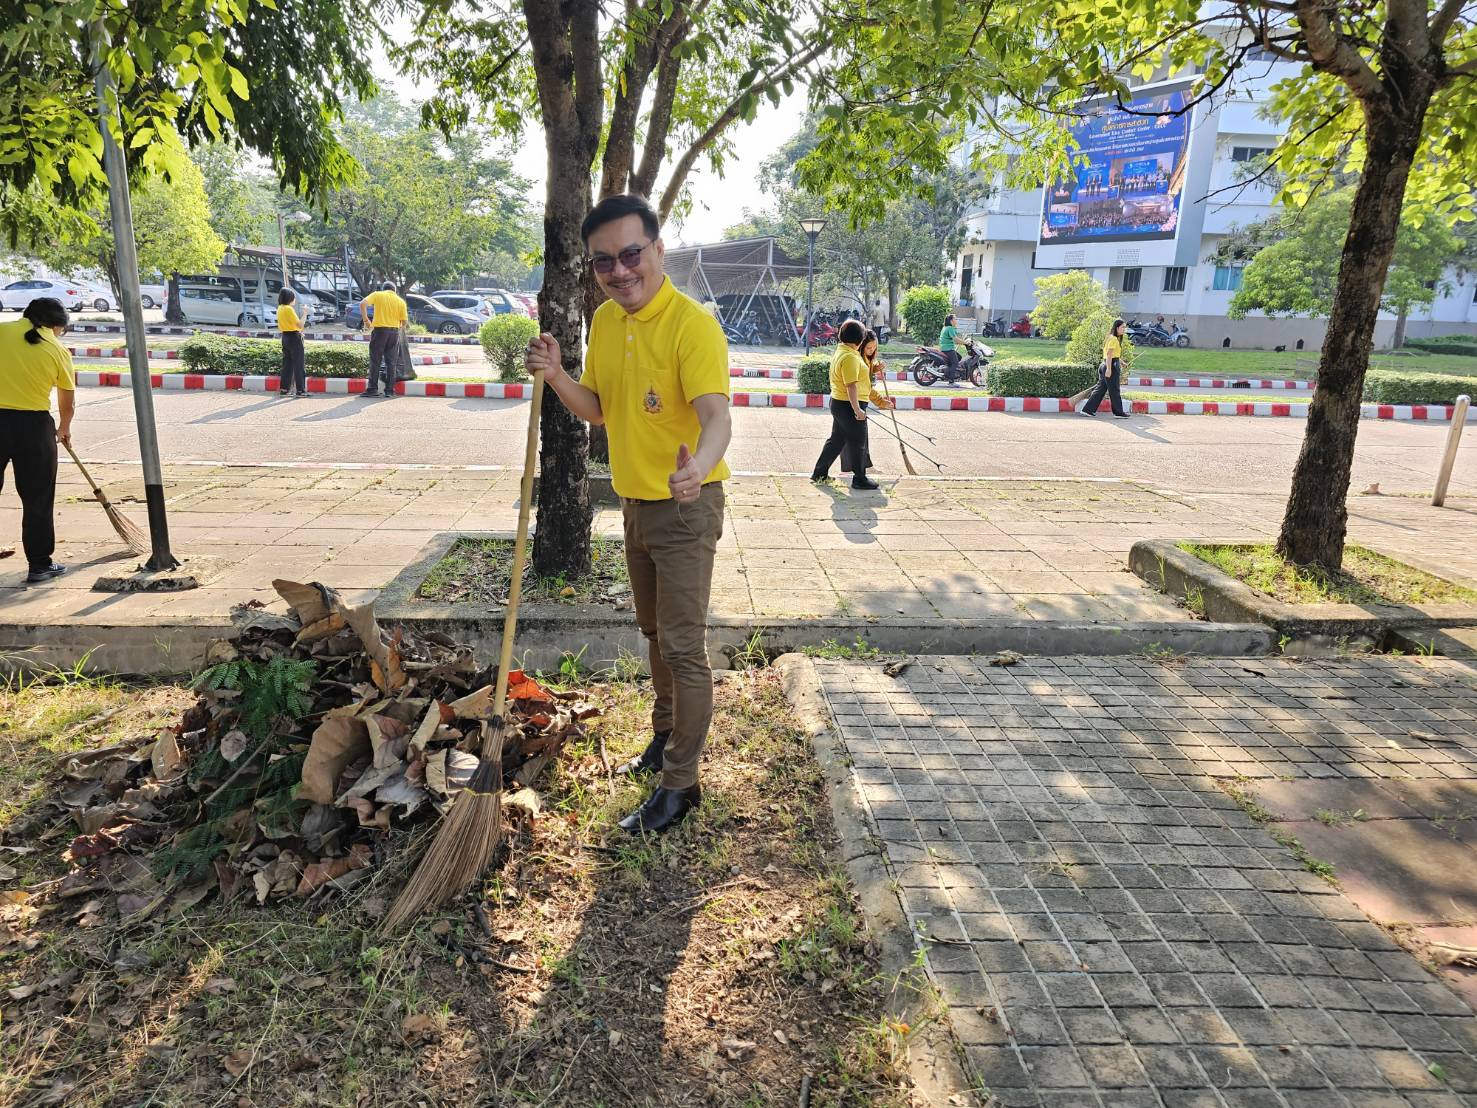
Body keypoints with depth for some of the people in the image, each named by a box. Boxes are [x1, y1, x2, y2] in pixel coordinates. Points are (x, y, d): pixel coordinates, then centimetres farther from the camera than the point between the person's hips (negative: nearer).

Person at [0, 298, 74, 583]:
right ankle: (39, 564, 14)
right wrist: (64, 428, 27)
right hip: (33, 424, -2)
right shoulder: (58, 350, 0)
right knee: (37, 499, 8)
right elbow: (67, 403, 8)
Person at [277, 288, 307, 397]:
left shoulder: (279, 308, 10)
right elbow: (300, 325, -19)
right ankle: (301, 390, -4)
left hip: (285, 337, 9)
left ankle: (283, 389, 11)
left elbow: (279, 326, 16)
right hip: (294, 338, -9)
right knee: (299, 365, -4)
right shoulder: (289, 309, -16)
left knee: (287, 364, 11)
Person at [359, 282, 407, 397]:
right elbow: (403, 322, 4)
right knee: (390, 361, 8)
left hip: (380, 330, -2)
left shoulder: (377, 295, 2)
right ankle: (390, 390, 6)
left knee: (375, 361, 2)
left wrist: (365, 318, -1)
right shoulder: (400, 301, 7)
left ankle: (373, 389, 0)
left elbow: (362, 304, -13)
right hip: (394, 332, 2)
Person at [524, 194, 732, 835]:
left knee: (683, 648, -3)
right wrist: (555, 377, -7)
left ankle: (679, 783, 11)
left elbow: (716, 417, -31)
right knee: (655, 633, 21)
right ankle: (667, 736, 40)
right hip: (635, 502, 8)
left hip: (685, 507, -8)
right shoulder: (604, 322, 5)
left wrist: (699, 466, -53)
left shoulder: (691, 324, -20)